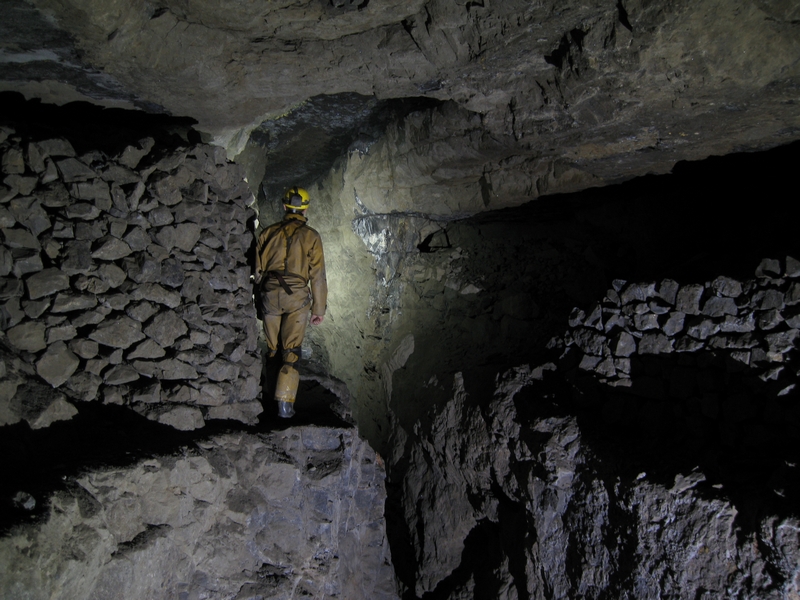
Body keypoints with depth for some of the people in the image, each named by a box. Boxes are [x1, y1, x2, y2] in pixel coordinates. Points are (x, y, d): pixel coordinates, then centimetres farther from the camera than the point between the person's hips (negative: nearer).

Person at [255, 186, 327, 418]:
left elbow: (258, 270, 12)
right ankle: (285, 403, -5)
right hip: (297, 296, -3)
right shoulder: (310, 236, 0)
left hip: (269, 294, 3)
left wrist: (261, 298, 22)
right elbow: (318, 275, -1)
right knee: (292, 350, 0)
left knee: (270, 348, 14)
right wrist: (319, 308, 6)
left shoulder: (268, 233, 9)